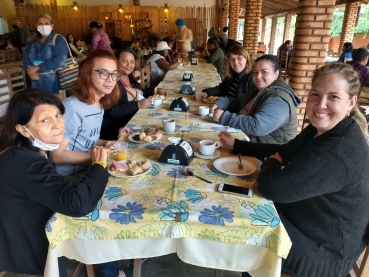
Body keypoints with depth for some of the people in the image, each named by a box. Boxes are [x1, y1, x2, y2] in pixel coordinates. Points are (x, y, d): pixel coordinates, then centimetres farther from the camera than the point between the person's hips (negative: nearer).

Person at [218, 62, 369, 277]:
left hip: (319, 253, -8)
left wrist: (271, 163, -9)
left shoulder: (339, 151, -35)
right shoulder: (322, 129, -3)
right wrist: (237, 145, 7)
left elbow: (272, 187, -32)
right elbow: (285, 152, 10)